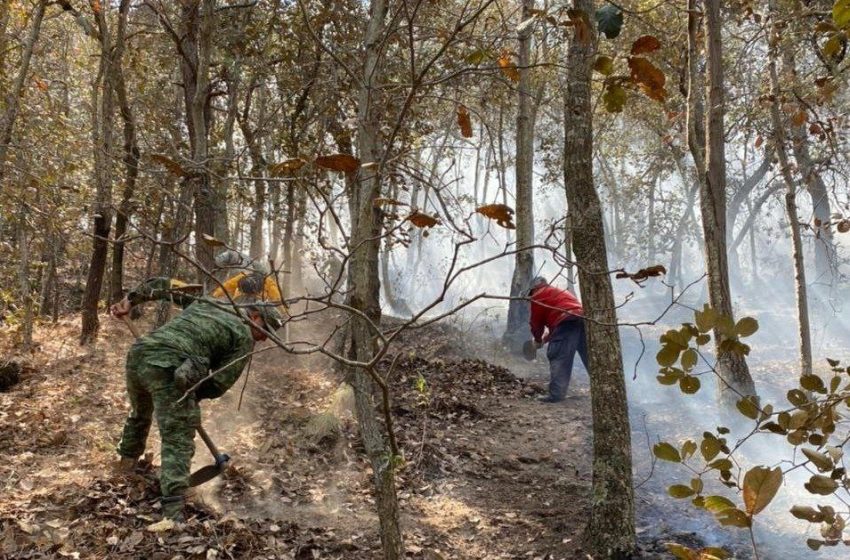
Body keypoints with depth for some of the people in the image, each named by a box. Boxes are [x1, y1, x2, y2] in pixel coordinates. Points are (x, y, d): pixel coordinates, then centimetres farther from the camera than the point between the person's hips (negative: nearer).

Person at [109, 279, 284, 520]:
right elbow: (219, 384, 3)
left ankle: (125, 469, 53)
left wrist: (130, 299, 26)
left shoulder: (205, 301, 27)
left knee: (139, 414, 34)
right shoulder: (244, 336, 7)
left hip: (138, 353, 8)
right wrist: (190, 394, 16)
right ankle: (173, 513, -13)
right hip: (168, 368, -8)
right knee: (178, 441, -4)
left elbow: (163, 285, 29)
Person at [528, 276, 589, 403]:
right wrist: (545, 339, 39)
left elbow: (536, 322, 13)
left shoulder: (538, 296, 13)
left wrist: (538, 340, 29)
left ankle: (556, 394, -10)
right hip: (583, 318, 8)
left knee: (559, 358, -5)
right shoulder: (560, 292, 38)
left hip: (566, 322, -8)